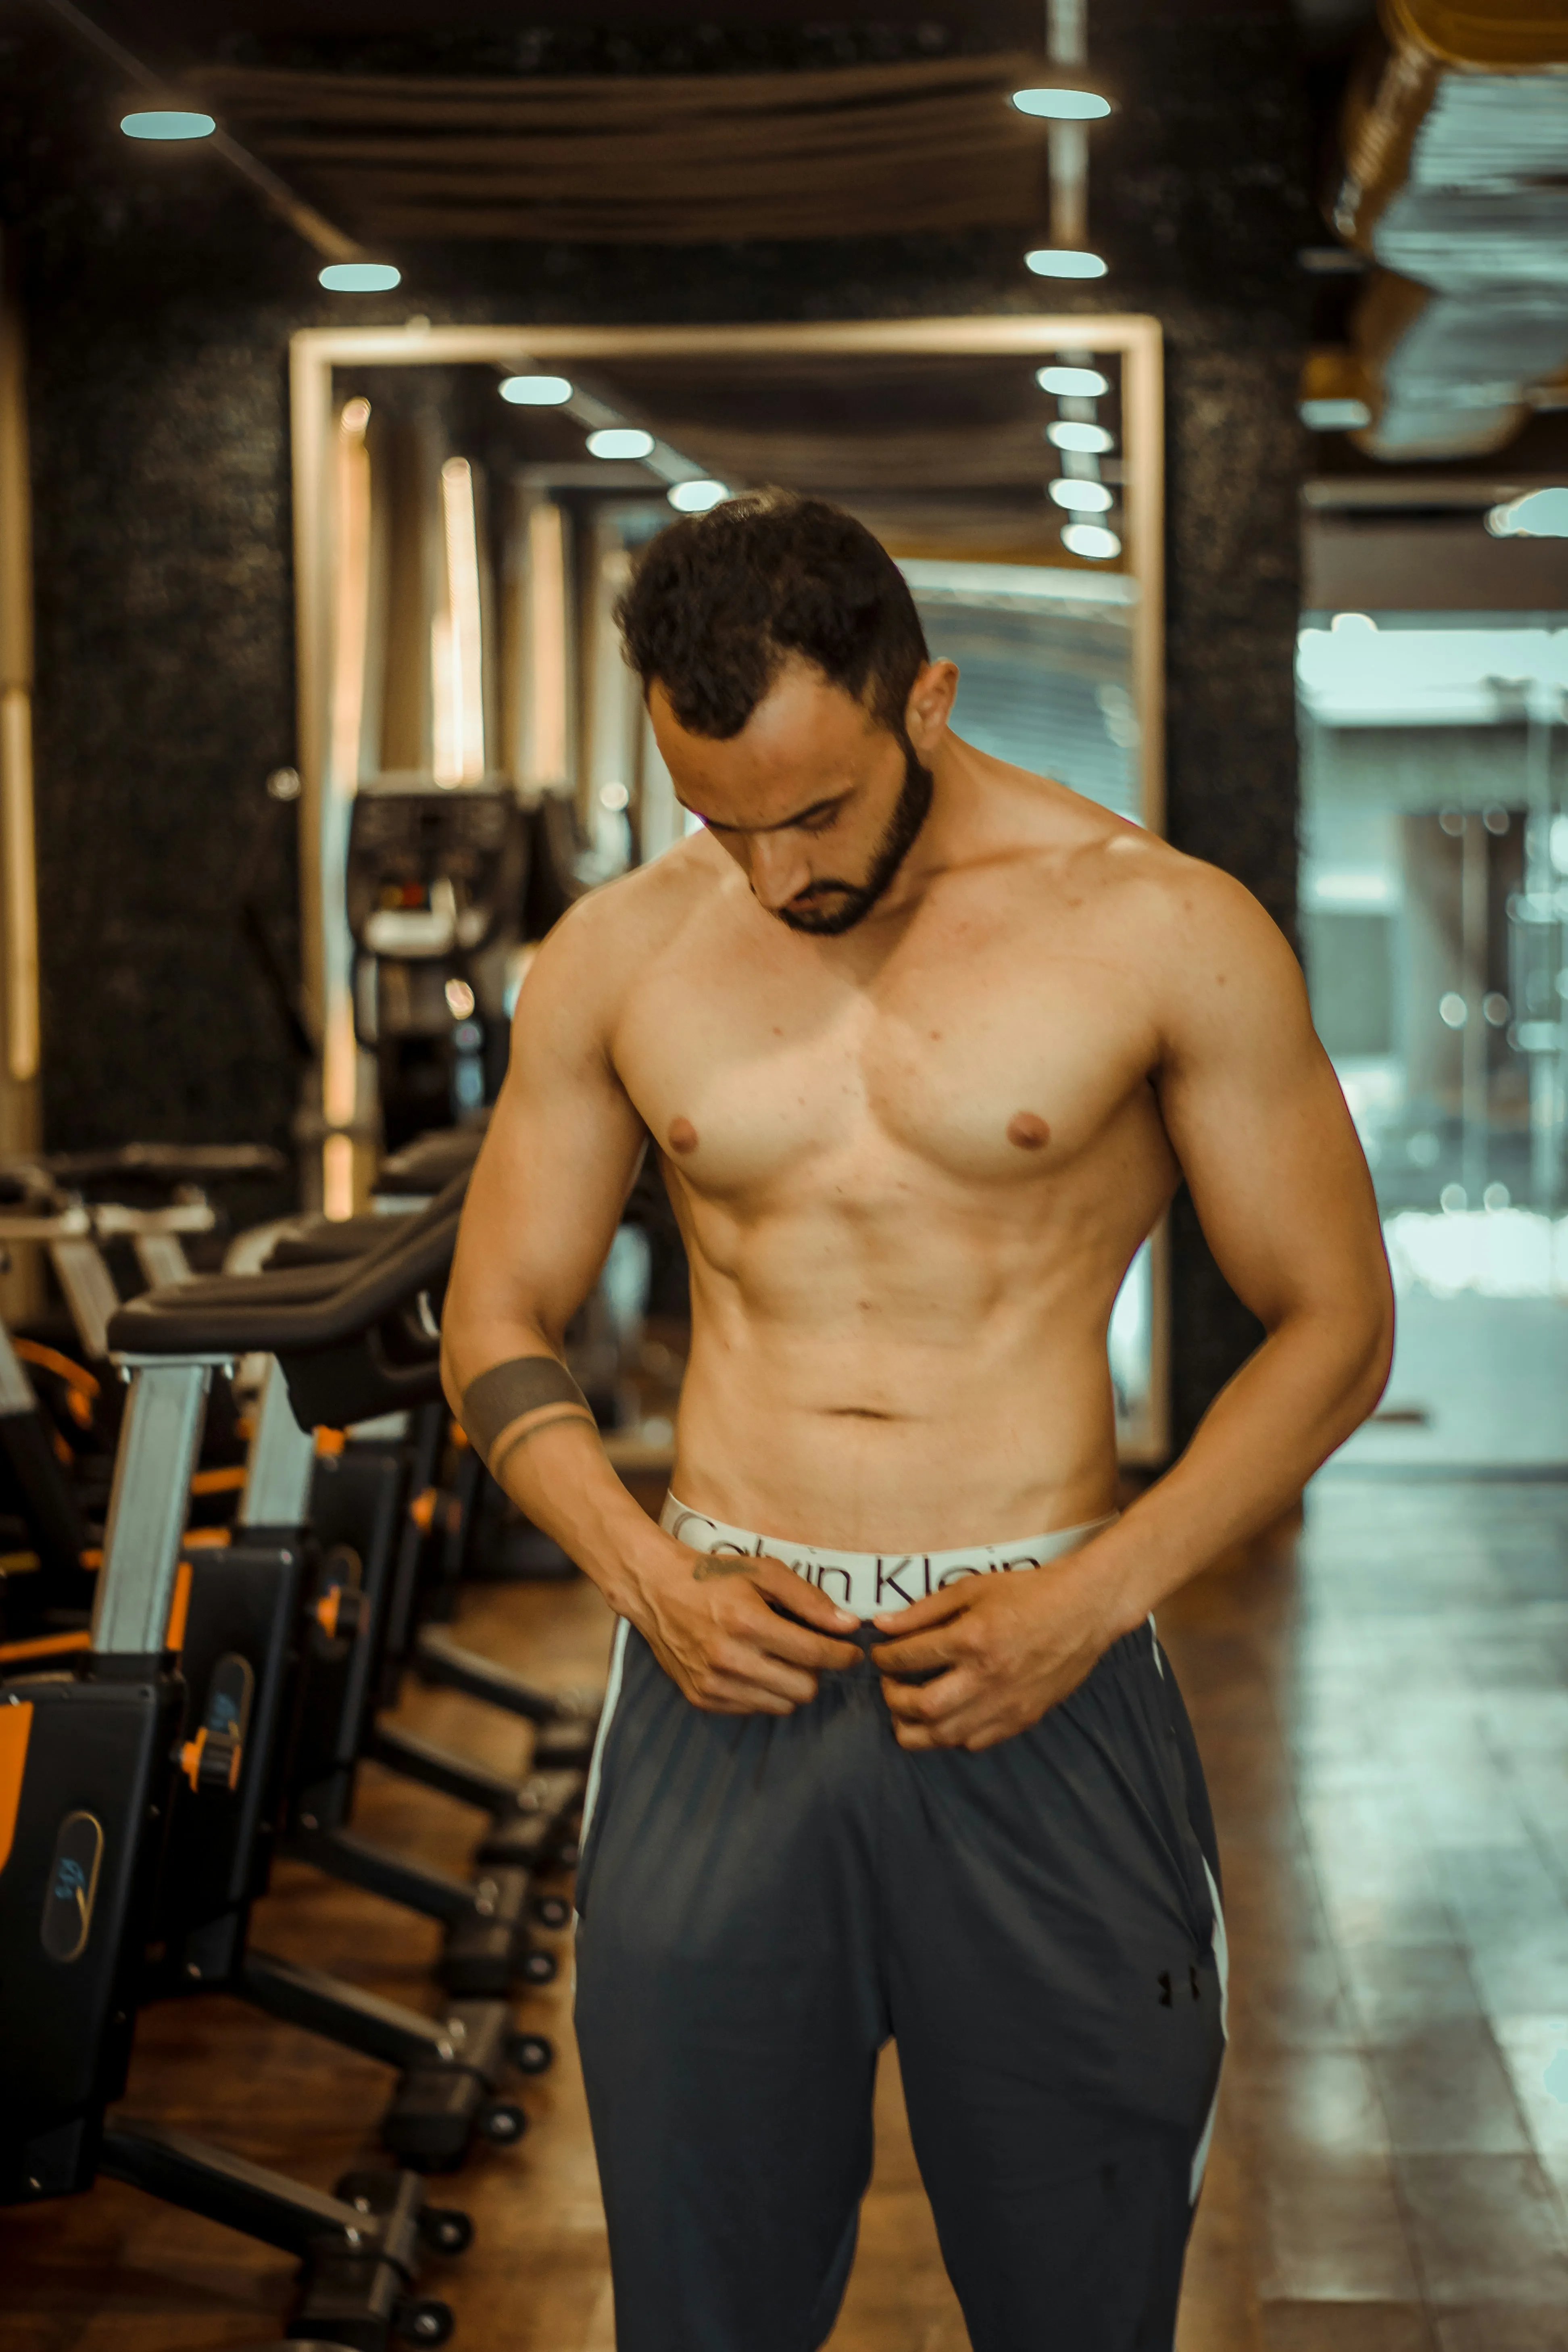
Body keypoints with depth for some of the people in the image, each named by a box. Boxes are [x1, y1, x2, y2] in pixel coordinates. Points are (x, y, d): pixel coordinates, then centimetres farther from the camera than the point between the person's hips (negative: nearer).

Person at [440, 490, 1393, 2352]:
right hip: (720, 1674, 2)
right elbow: (499, 1324, 12)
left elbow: (1331, 1324, 1)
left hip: (1041, 1688, -2)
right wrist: (646, 1573, -6)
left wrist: (1097, 1596, -11)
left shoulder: (1164, 934, -4)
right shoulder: (615, 956, 5)